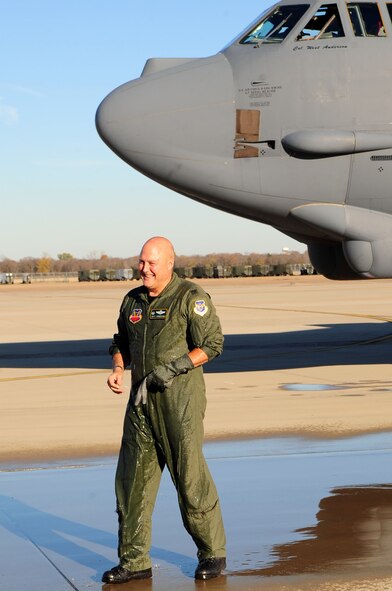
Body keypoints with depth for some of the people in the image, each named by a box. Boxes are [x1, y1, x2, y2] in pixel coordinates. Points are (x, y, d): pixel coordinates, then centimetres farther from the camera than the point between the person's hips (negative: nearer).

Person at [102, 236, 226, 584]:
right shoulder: (133, 301, 12)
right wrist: (118, 369, 3)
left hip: (181, 395, -6)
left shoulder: (191, 298, -7)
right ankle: (134, 561, 10)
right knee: (133, 478, 4)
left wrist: (175, 367, -19)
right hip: (142, 398, 6)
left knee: (190, 476, -3)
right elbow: (122, 343, 23)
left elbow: (212, 344, -9)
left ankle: (213, 553, 12)